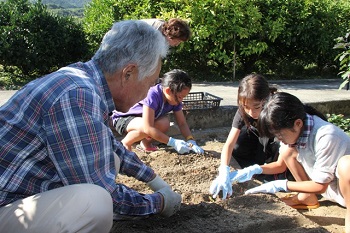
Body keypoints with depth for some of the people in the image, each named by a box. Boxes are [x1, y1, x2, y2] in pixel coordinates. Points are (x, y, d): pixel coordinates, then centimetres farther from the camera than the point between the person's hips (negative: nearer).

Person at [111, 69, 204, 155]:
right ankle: (125, 143, -8)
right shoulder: (153, 95, -36)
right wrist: (173, 142, -39)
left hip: (140, 118, 6)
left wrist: (191, 141, -25)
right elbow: (148, 128, -39)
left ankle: (145, 143, 3)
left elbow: (182, 123, -8)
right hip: (123, 119, -6)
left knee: (164, 123, -24)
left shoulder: (175, 98, -14)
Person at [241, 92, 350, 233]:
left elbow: (320, 187, -22)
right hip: (326, 187, 8)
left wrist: (281, 185, -19)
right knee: (287, 151, 0)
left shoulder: (326, 137, -32)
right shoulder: (293, 130, -9)